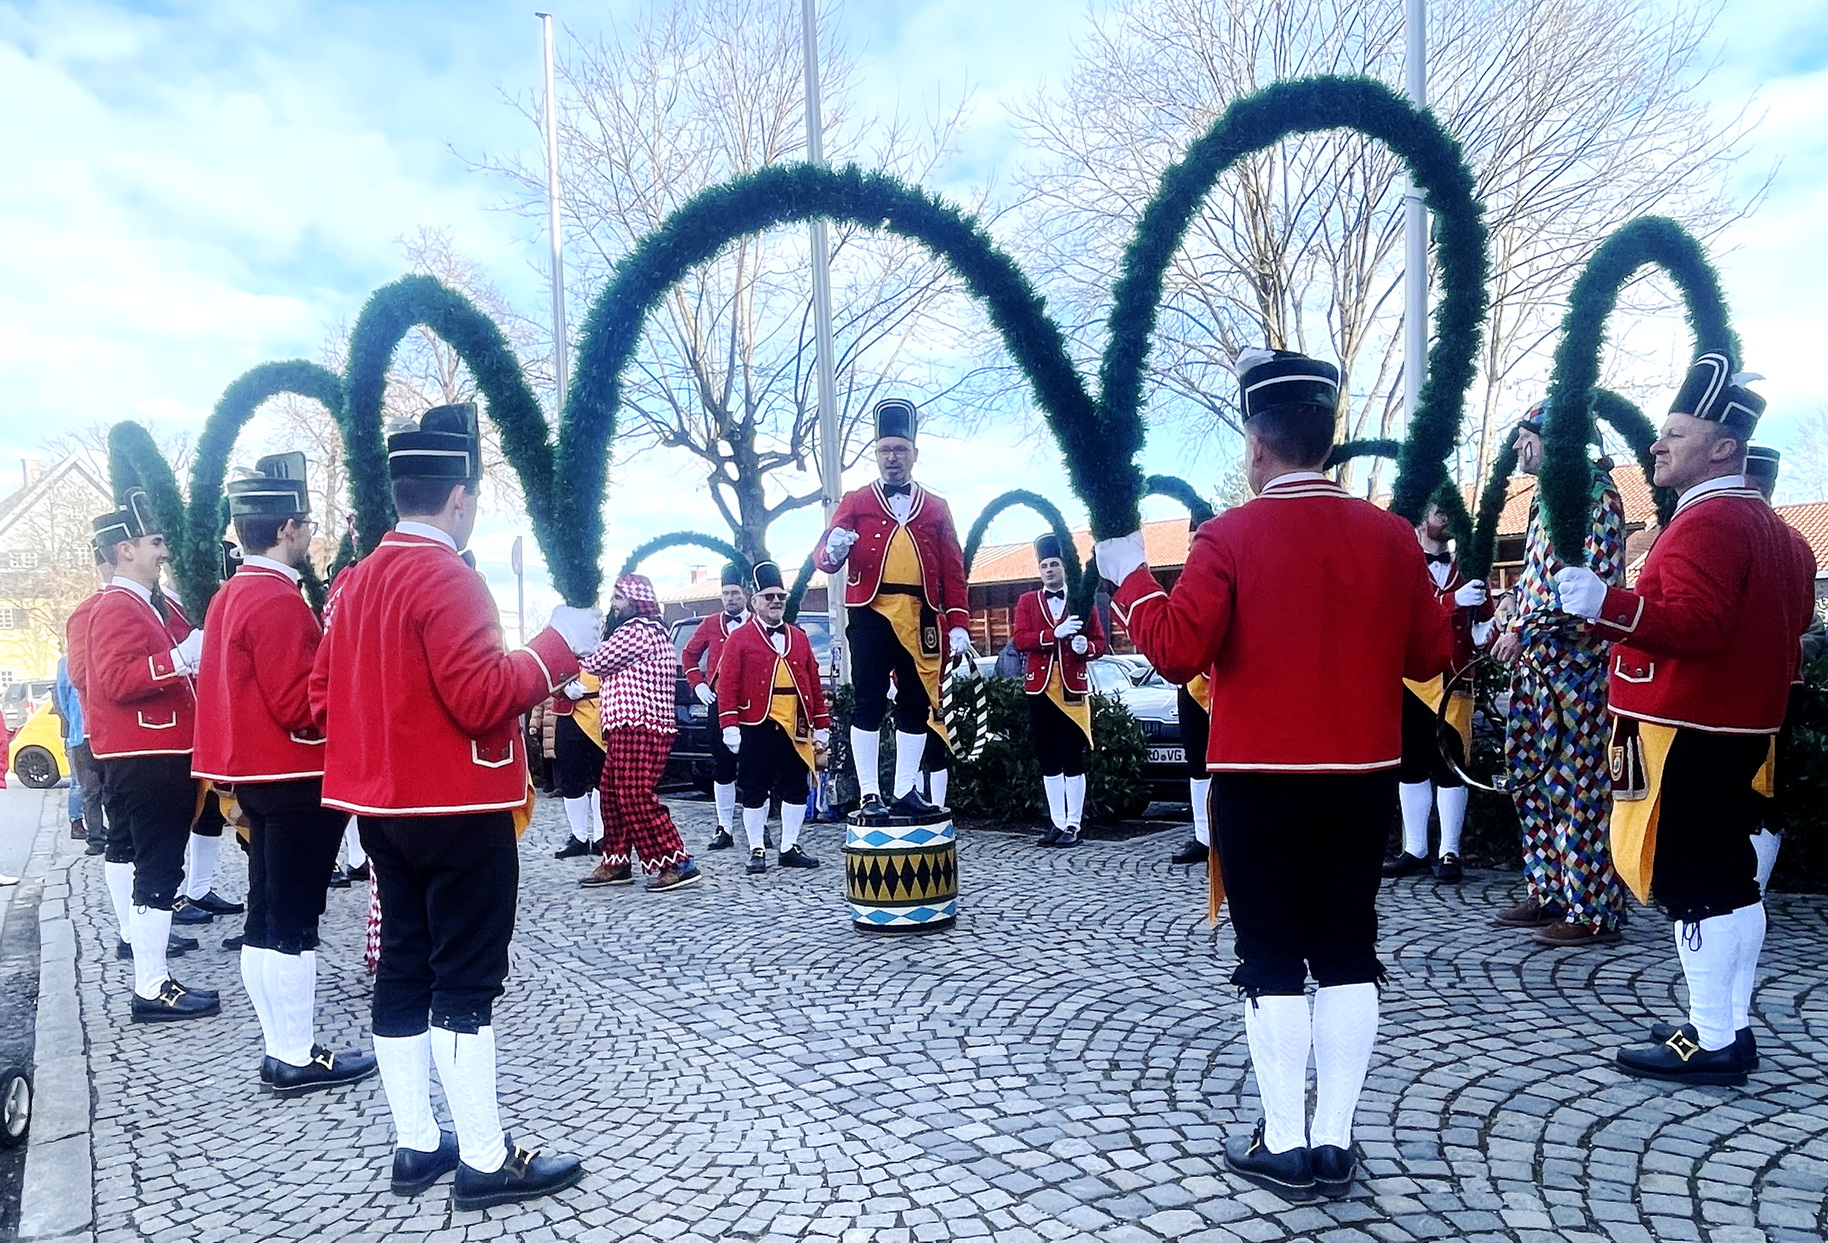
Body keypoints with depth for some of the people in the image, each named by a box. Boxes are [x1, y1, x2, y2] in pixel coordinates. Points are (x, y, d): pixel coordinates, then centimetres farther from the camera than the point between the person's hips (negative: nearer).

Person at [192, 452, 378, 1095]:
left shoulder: (232, 595, 12)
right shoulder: (279, 601, -19)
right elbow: (302, 705, -22)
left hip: (259, 776, 10)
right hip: (298, 781, -10)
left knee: (265, 920, 13)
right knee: (294, 924, -2)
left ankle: (280, 1050, 23)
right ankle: (301, 1059, 6)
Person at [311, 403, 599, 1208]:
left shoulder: (354, 581, 10)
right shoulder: (446, 578, -18)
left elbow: (325, 696, 14)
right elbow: (484, 698, -23)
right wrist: (558, 645, -14)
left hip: (384, 807, 9)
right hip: (457, 811, -9)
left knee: (404, 970, 13)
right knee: (466, 981, -3)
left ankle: (415, 1146, 23)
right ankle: (485, 1162, 6)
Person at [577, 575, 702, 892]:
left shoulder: (636, 630, -13)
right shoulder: (653, 630, 21)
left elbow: (597, 663, -11)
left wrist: (582, 660, 10)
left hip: (638, 728, -11)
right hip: (628, 728, 11)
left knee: (636, 798, -12)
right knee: (613, 795, 15)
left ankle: (678, 865, -12)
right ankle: (616, 863, 24)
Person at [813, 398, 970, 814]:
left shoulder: (936, 508, 13)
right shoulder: (855, 502, 7)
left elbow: (953, 572, 9)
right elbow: (822, 556, -2)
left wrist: (958, 624, 0)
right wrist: (833, 550, -26)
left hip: (920, 618, 3)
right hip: (870, 615, -2)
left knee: (917, 703, 5)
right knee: (869, 702, -4)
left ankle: (905, 791, 13)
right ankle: (870, 794, 1)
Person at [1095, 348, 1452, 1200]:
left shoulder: (1231, 537, -11)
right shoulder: (1391, 535, 2)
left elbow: (1179, 651, -14)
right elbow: (1431, 657, 8)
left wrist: (1130, 577, -1)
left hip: (1259, 780, -4)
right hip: (1362, 779, 4)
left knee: (1272, 960, 6)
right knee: (1348, 953, 11)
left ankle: (1283, 1146, 14)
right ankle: (1334, 1142, 19)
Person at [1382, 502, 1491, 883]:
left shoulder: (1464, 566, 12)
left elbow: (1484, 612, 2)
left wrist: (1481, 593, -18)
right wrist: (1454, 599, -30)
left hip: (1453, 680, 1)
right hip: (1410, 677, -1)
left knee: (1449, 763, -1)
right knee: (1411, 764, 6)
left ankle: (1450, 853, 5)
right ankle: (1415, 850, 14)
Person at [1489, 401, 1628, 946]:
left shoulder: (1596, 494, -9)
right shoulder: (1548, 497, 19)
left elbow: (1596, 582, -18)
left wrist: (1526, 630, -17)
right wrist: (1511, 625, 9)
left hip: (1576, 662, -10)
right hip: (1536, 661, 10)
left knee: (1577, 783, -6)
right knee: (1531, 778, 13)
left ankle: (1594, 912, 2)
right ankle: (1550, 893, 23)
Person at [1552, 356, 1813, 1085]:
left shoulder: (1707, 522, -17)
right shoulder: (1767, 524, 16)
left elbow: (1698, 622, -28)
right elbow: (1792, 614, 22)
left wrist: (1607, 604, -34)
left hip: (1687, 733, -10)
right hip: (1738, 726, 10)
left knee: (1692, 884, -4)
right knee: (1731, 878, 14)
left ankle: (1711, 1044, 3)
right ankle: (1732, 1028, 23)